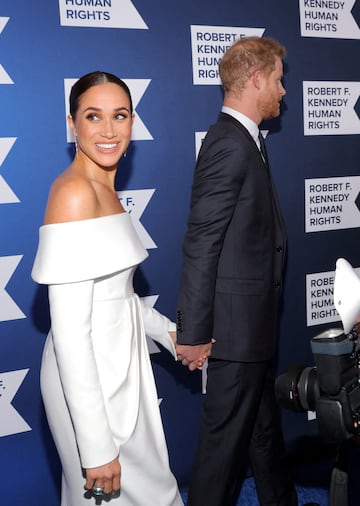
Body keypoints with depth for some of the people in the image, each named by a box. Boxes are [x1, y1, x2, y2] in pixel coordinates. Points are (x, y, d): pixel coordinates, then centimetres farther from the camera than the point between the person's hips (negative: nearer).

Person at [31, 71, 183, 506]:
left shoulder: (104, 189, 8)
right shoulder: (74, 192, -21)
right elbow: (69, 330, -25)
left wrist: (168, 332, 10)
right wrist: (97, 448, -24)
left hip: (118, 365, 9)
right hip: (88, 380, -9)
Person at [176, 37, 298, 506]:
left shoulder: (241, 141, 11)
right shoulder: (230, 145, -20)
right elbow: (200, 246, -22)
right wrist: (194, 333, -20)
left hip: (256, 320, 10)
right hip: (238, 321, -10)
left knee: (265, 423, 24)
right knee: (226, 433, 4)